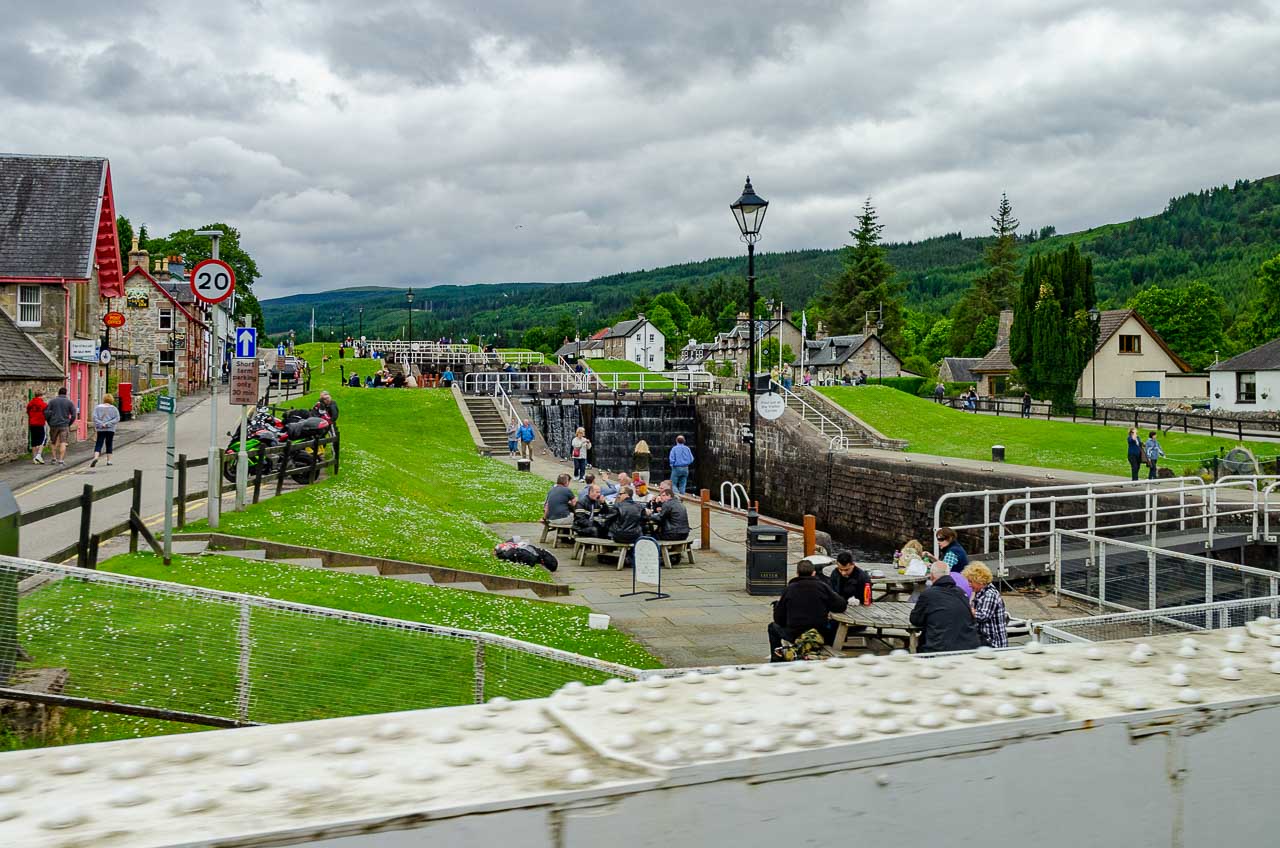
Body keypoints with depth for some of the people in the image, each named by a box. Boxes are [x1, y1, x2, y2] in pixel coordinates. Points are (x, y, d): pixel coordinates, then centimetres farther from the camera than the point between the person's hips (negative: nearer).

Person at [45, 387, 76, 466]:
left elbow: (46, 413, 0)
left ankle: (54, 458, 14)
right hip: (64, 426, -1)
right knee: (63, 443, -3)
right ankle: (61, 460, -8)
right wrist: (69, 424, 10)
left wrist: (49, 423, 10)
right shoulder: (69, 402, 2)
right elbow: (73, 415, -1)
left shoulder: (52, 401, 4)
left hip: (54, 425, 1)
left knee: (53, 442, 16)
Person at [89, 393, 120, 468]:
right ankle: (109, 460, 12)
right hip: (110, 430, 0)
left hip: (100, 430, 0)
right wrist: (107, 424, -10)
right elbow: (117, 419, -6)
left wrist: (101, 424, -10)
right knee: (109, 445, 10)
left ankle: (95, 457, -22)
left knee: (98, 445, 0)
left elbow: (95, 417, -6)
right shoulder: (114, 408, 3)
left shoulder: (97, 407, 4)